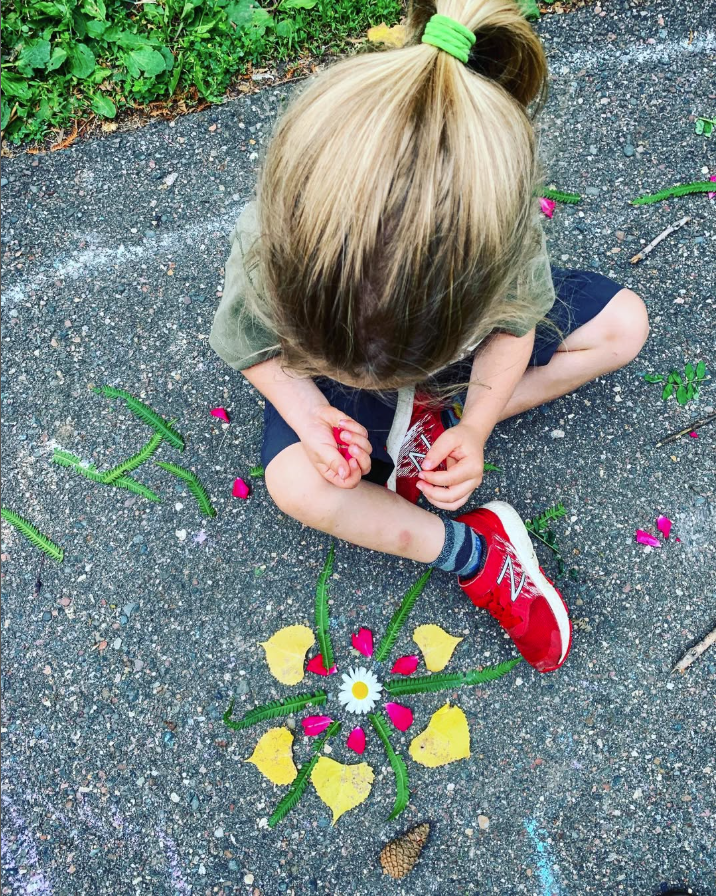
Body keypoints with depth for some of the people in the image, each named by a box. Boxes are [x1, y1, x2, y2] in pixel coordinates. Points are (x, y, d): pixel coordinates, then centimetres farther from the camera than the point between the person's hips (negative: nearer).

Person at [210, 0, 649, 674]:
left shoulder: (505, 241, -37)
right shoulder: (265, 255, -38)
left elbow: (515, 323, -15)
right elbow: (247, 346, -16)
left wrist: (474, 428, -28)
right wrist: (308, 414, -31)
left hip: (453, 358, 2)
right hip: (325, 378, -2)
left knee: (624, 323, -6)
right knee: (295, 483, -31)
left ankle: (430, 425, -11)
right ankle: (472, 553, -10)